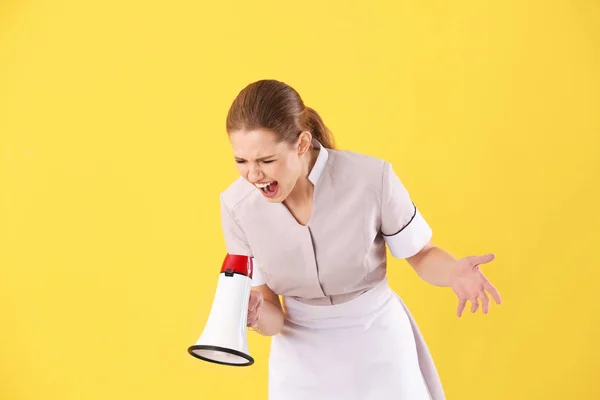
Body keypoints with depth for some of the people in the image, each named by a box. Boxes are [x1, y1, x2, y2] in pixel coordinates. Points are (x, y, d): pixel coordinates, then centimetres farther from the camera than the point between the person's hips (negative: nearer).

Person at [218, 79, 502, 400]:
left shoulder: (371, 178, -25)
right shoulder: (237, 205, -17)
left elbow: (421, 254, -8)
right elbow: (273, 319, -10)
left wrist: (454, 271, -29)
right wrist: (252, 313, -33)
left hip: (378, 347, -2)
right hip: (301, 357, 2)